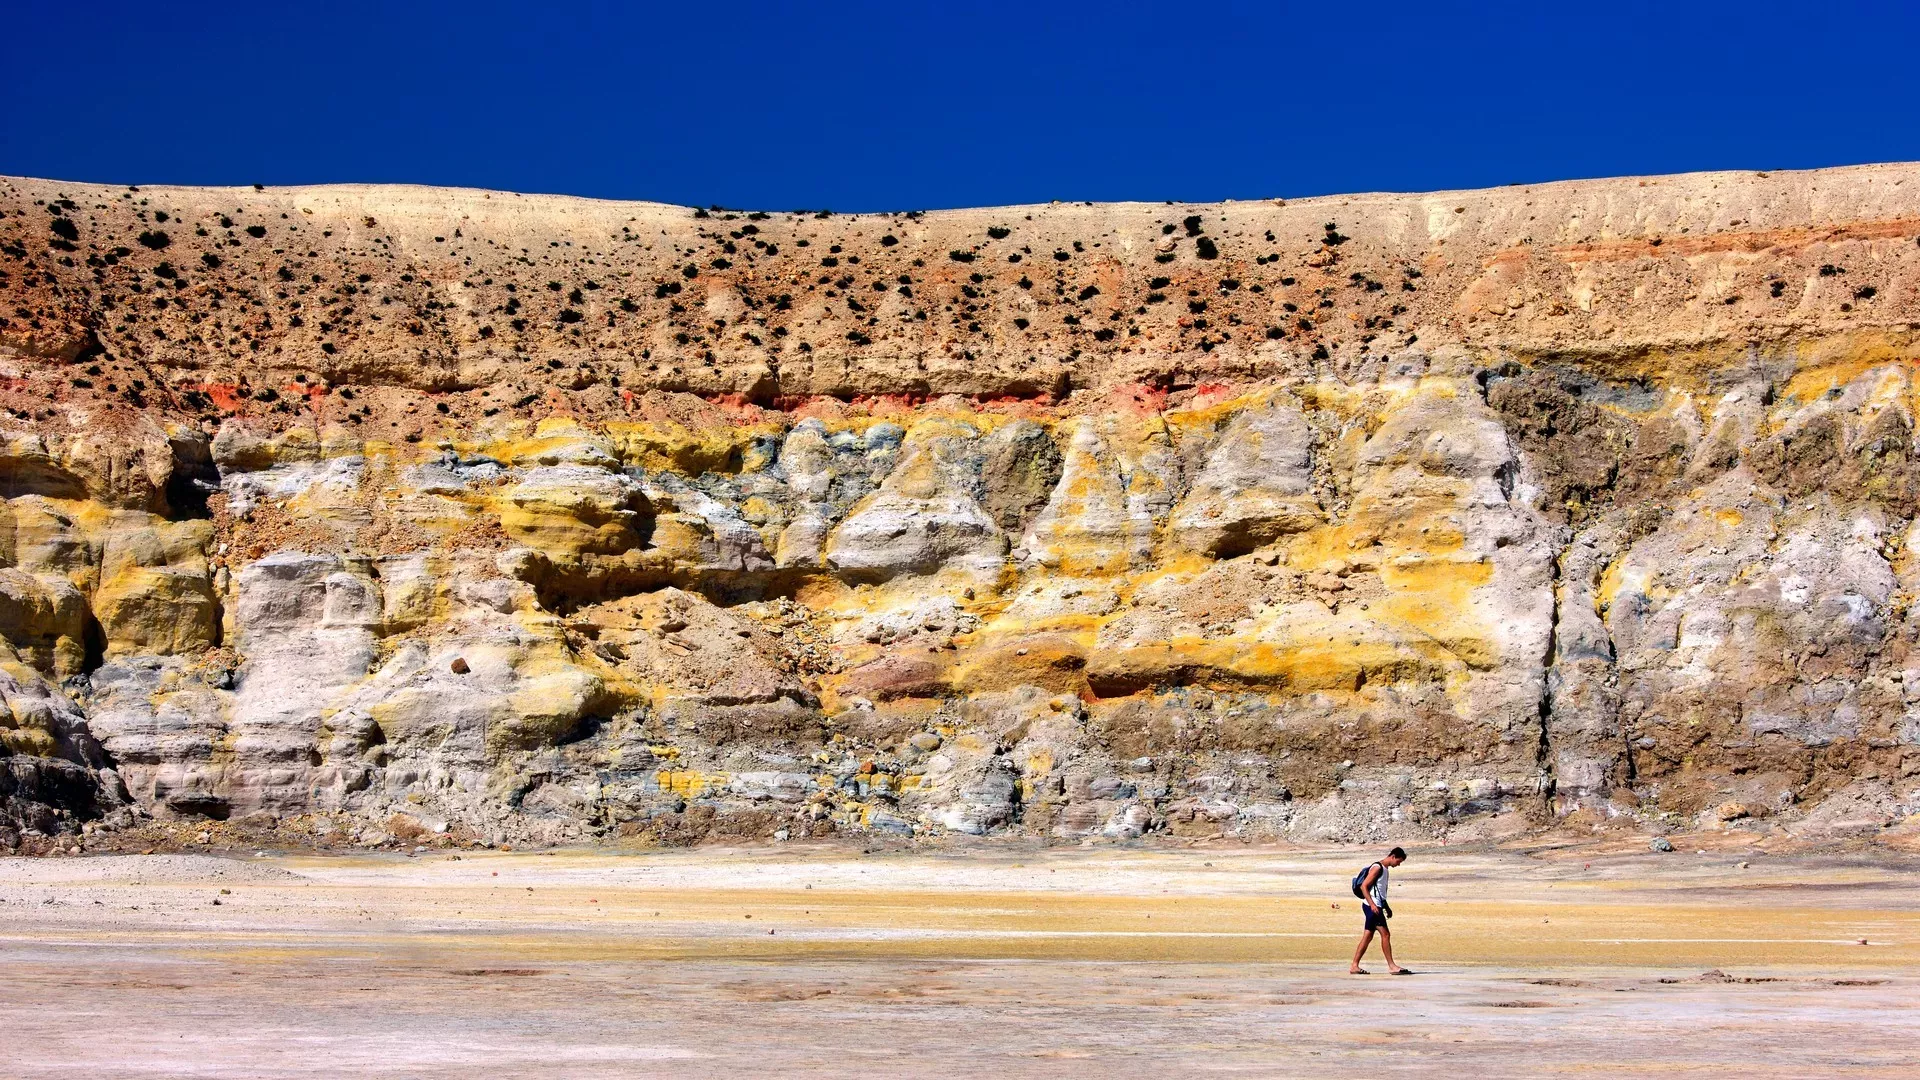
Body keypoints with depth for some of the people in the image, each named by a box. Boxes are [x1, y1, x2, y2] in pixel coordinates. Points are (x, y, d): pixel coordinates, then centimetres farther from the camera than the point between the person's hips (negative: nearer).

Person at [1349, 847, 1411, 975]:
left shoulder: (1384, 869, 19)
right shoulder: (1377, 868, -10)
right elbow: (1364, 886, -16)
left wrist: (1387, 907, 21)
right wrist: (1372, 904, -23)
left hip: (1376, 907, 10)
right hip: (1372, 906, -10)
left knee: (1367, 937, 6)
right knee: (1385, 934, -10)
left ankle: (1354, 966, 6)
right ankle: (1392, 966, -8)